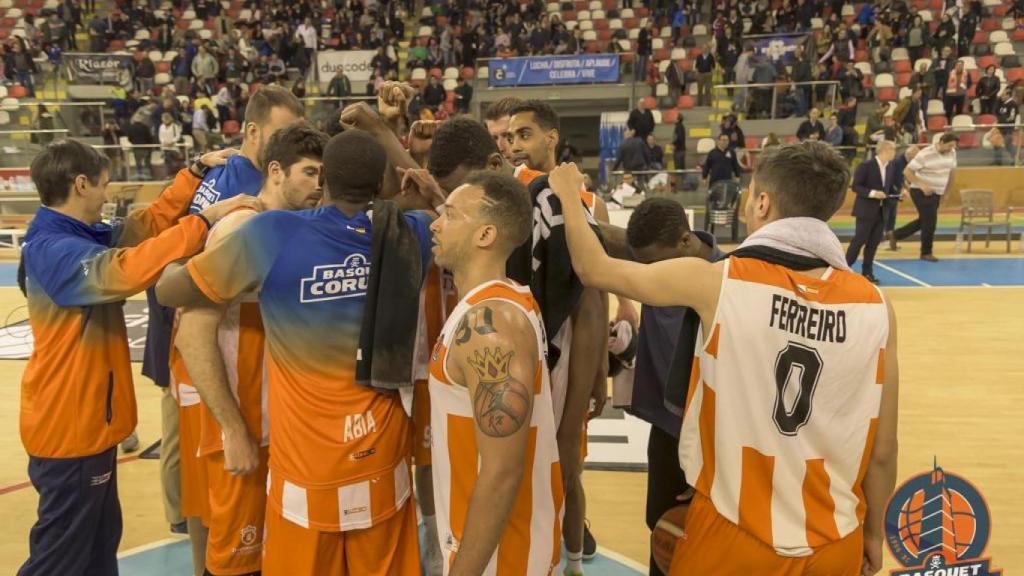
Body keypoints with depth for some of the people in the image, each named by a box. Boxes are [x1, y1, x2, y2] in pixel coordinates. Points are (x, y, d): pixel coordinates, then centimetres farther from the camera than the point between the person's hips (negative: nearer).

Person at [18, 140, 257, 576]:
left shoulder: (80, 236, 7)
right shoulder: (54, 249, -24)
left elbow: (149, 223, 11)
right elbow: (126, 270, -40)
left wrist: (197, 173, 5)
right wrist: (204, 221, -38)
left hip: (87, 419, 10)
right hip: (70, 426, -10)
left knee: (99, 539, 22)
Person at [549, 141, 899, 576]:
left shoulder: (718, 283, -16)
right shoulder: (875, 307, -9)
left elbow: (594, 270, -3)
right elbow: (882, 451, -1)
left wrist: (567, 193, 12)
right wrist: (874, 533, 15)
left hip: (732, 532, -2)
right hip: (835, 541, 3)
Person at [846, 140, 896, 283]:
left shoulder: (888, 167, 9)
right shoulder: (865, 166, -12)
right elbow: (855, 186, -15)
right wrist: (872, 193, -24)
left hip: (881, 211, 7)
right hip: (866, 210, -7)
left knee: (874, 242, 7)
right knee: (859, 240, -5)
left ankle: (867, 272, 15)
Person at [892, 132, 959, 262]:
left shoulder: (952, 153, 0)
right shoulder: (925, 155, -19)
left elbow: (951, 172, 15)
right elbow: (907, 172, -17)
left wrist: (946, 193, 12)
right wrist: (922, 185, -26)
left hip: (937, 193, 7)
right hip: (922, 192, -7)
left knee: (924, 220, 15)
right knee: (930, 222, -5)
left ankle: (894, 234, 28)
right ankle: (926, 252, 11)